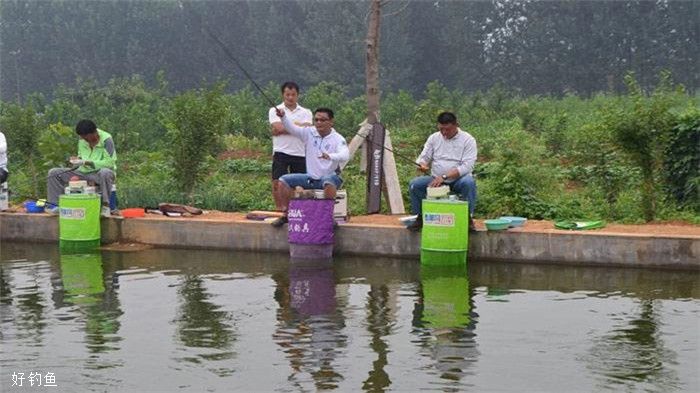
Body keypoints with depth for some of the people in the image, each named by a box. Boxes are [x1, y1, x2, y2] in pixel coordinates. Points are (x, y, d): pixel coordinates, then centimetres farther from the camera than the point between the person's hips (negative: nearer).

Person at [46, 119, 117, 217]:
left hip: (98, 174, -6)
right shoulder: (82, 140, 2)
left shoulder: (106, 139, -18)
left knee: (105, 173, -43)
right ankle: (56, 204, -8)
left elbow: (109, 162, -24)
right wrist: (77, 160, -7)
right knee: (54, 173, -5)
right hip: (83, 172, 6)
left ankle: (106, 206, -31)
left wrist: (86, 162, -28)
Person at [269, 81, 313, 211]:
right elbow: (278, 127, -12)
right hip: (281, 152, -2)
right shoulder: (275, 110, 6)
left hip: (300, 153, 2)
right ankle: (279, 209, -2)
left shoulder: (305, 112, 10)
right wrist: (297, 125, -7)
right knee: (278, 182, -8)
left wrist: (281, 130, -12)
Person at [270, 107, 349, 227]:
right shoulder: (309, 133, 1)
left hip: (329, 177, -5)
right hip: (310, 177, 5)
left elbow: (345, 156, -29)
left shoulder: (337, 139, -11)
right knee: (283, 181, -6)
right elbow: (291, 128, -9)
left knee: (329, 183, -40)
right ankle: (286, 214, 6)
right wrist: (283, 116, -30)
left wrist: (330, 156, -49)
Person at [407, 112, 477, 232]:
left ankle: (467, 217, -18)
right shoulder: (434, 138, 6)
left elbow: (467, 166, -16)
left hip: (458, 180, -3)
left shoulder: (468, 140, -7)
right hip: (436, 180, 3)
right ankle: (420, 217, -3)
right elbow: (423, 157, 7)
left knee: (469, 182, -36)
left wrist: (444, 176, -27)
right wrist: (422, 165, -20)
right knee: (414, 184, -22)